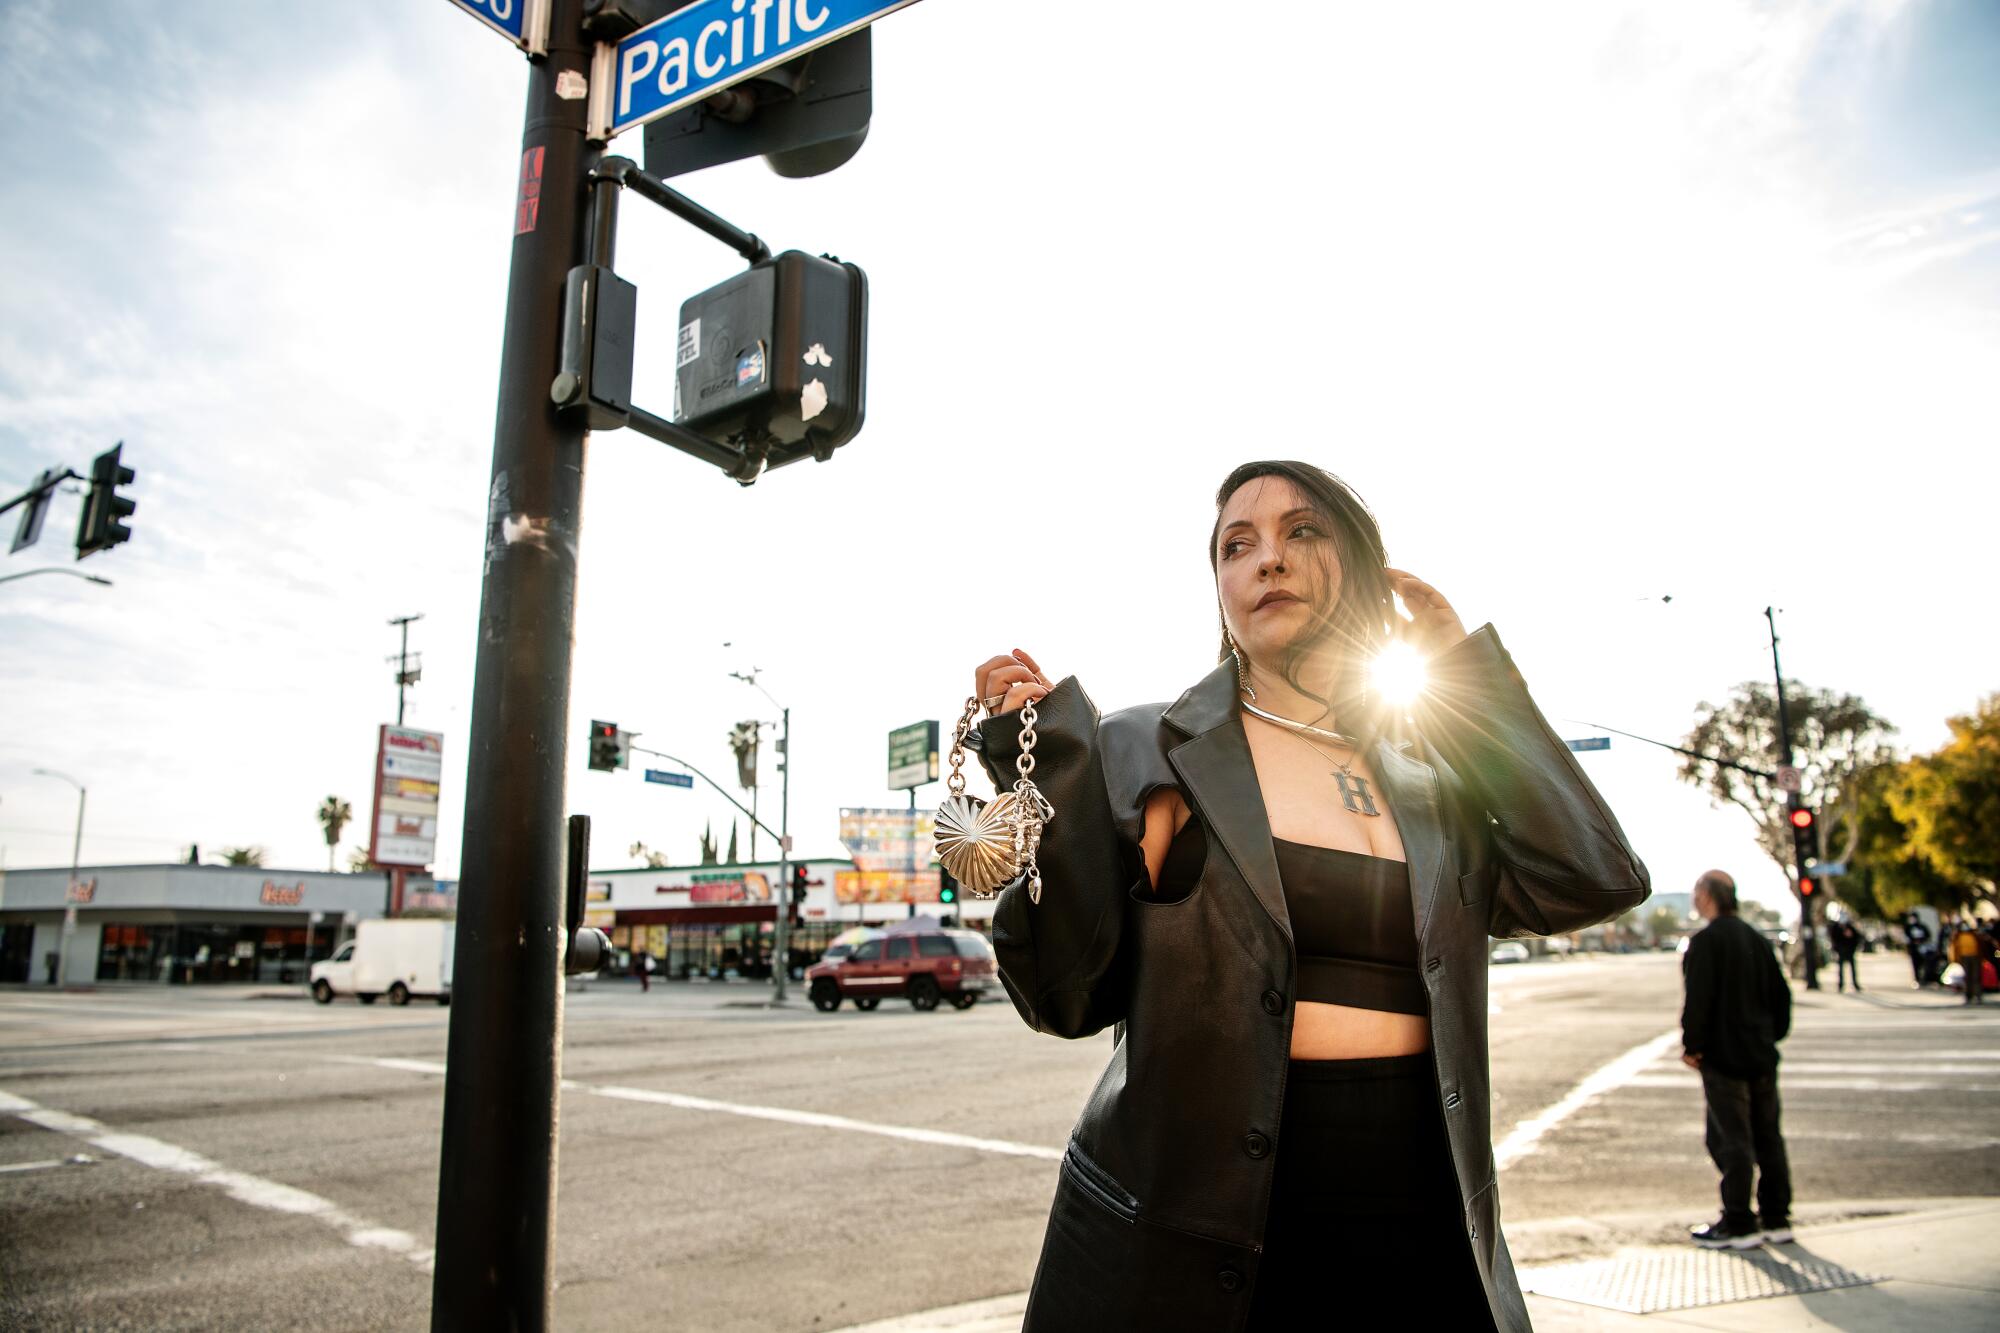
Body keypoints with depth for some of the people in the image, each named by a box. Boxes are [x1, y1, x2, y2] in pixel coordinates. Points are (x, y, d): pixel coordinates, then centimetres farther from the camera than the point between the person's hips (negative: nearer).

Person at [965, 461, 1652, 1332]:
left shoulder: (1433, 782, 8)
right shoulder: (1143, 752, -4)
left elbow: (1592, 881, -7)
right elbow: (1068, 995, -9)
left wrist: (1469, 672, 0)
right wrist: (1042, 766, -19)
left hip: (1410, 1229, 4)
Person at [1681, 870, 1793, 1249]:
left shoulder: (1706, 940, -14)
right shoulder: (1757, 938, 10)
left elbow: (1699, 998, -19)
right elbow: (1781, 993, 14)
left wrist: (1692, 1045, -11)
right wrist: (1772, 1034, 21)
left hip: (1724, 1057, -8)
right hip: (1762, 1055, 8)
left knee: (1732, 1140, -2)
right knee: (1768, 1137, 13)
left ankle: (1739, 1225, 2)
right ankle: (1776, 1218, 20)